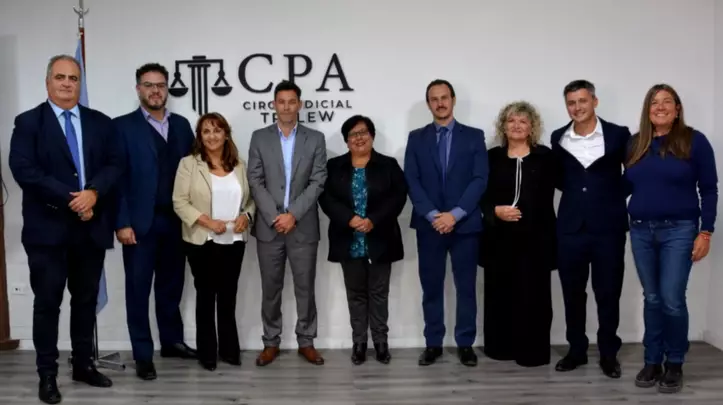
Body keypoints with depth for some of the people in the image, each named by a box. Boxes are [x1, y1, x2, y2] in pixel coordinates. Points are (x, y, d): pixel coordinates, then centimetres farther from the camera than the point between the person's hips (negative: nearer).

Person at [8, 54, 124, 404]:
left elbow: (115, 164, 1)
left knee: (86, 299, 13)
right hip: (48, 227, -3)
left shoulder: (101, 122, 10)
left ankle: (83, 364, 27)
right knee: (48, 301, 4)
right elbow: (23, 169, -12)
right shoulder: (28, 122, 0)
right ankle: (47, 374, 15)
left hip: (91, 226, 3)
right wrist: (70, 200, -17)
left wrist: (93, 193, -17)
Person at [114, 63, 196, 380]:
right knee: (138, 289, 5)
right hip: (140, 222, -4)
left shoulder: (181, 125, 10)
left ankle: (172, 341, 30)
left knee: (171, 285, 15)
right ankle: (143, 355, 15)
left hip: (176, 220, 4)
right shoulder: (123, 126, -2)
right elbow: (117, 178, -7)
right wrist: (122, 222, -13)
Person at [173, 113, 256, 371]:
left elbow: (251, 198, 12)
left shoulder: (239, 165, 8)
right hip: (202, 242, -3)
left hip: (234, 241, 3)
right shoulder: (189, 164, -3)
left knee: (228, 296, 11)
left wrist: (246, 216, -9)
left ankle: (229, 349, 23)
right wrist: (207, 221, -19)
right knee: (206, 296, 6)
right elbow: (180, 201, -8)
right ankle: (207, 353, 17)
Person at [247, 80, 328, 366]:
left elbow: (318, 182, -4)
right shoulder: (259, 137, 5)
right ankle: (271, 342, 21)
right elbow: (255, 182, -1)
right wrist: (275, 216, -11)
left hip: (303, 226, 0)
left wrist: (293, 214, -13)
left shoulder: (315, 138, 3)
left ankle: (306, 342, 20)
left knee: (305, 287, 6)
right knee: (270, 288, 8)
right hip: (268, 226, 1)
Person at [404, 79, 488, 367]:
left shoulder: (474, 136, 5)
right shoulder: (416, 138, 8)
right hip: (428, 224, 1)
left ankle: (465, 344, 15)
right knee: (431, 286, 7)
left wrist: (455, 214, -14)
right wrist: (433, 215, -13)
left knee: (466, 286, 5)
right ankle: (433, 344, 17)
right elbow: (411, 181, 0)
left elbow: (480, 180, -4)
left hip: (465, 223, -1)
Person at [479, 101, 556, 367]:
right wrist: (495, 211, -11)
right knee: (500, 292, 5)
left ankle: (532, 351, 9)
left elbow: (547, 198, 1)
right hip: (500, 236, 1)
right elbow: (481, 195, 7)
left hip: (535, 236, -1)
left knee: (533, 293, -1)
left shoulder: (544, 156, 7)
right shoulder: (492, 157, 10)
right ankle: (502, 346, 17)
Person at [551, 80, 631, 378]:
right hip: (570, 227, 2)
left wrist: (613, 196, -1)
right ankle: (576, 350, 23)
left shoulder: (618, 134, -2)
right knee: (572, 293, 9)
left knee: (608, 293, 6)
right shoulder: (558, 138, 6)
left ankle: (608, 353, 21)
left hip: (608, 226, -2)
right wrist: (577, 193, 5)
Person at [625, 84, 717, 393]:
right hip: (641, 231, 4)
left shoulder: (695, 141, -2)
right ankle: (652, 361, 20)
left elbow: (709, 189, -3)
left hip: (678, 230, -3)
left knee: (672, 299, -6)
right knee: (652, 298, 9)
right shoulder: (635, 144, 8)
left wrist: (705, 231, -8)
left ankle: (674, 364, 13)